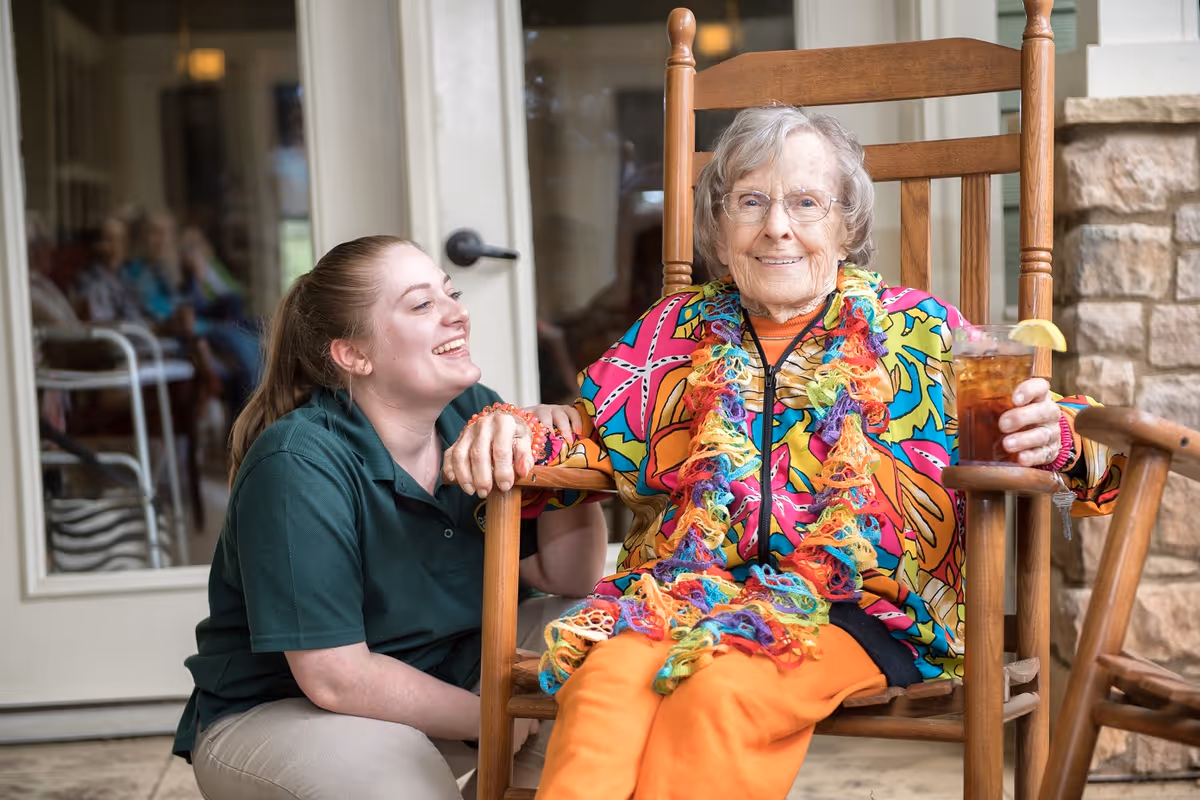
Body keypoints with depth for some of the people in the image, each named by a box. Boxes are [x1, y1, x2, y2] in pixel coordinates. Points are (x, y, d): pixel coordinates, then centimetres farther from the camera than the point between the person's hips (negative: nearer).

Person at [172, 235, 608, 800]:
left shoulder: (473, 415, -3)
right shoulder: (298, 466, -24)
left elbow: (569, 577, 0)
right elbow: (336, 678, -25)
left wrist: (562, 458, -17)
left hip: (446, 674, 7)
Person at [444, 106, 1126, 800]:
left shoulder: (918, 331, 10)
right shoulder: (679, 329, 18)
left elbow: (1012, 427, 6)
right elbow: (593, 429, 21)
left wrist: (1057, 438, -19)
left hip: (863, 606, -2)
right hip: (687, 586, 2)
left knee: (719, 695, -34)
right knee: (607, 677, -32)